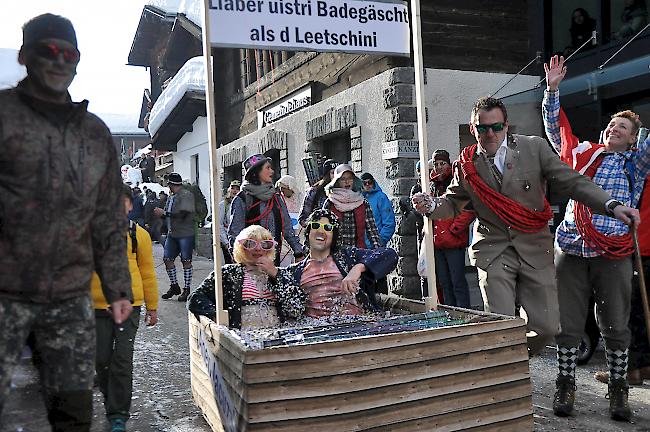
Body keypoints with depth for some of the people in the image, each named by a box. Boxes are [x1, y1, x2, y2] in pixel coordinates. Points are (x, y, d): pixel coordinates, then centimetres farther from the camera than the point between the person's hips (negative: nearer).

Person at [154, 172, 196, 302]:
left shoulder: (187, 195, -10)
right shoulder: (171, 197, 16)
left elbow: (183, 213, -20)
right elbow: (168, 214, 18)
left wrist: (164, 213, -14)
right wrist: (160, 213, -5)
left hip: (185, 233, -8)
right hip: (172, 233, 8)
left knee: (186, 261, -1)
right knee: (167, 259, 6)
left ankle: (186, 290, 8)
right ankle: (174, 286, 21)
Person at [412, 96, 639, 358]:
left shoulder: (535, 147, 0)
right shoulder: (467, 164, 4)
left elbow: (572, 182, -2)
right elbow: (453, 204, 15)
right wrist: (431, 206, -8)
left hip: (535, 250, 1)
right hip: (493, 252, 0)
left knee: (546, 326, 0)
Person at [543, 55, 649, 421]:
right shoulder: (580, 152, 13)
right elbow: (555, 126, 16)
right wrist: (553, 89, 8)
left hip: (614, 255, 0)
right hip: (571, 250, 0)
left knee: (616, 327, 7)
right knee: (569, 325, 5)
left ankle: (619, 390, 23)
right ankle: (566, 386, 18)